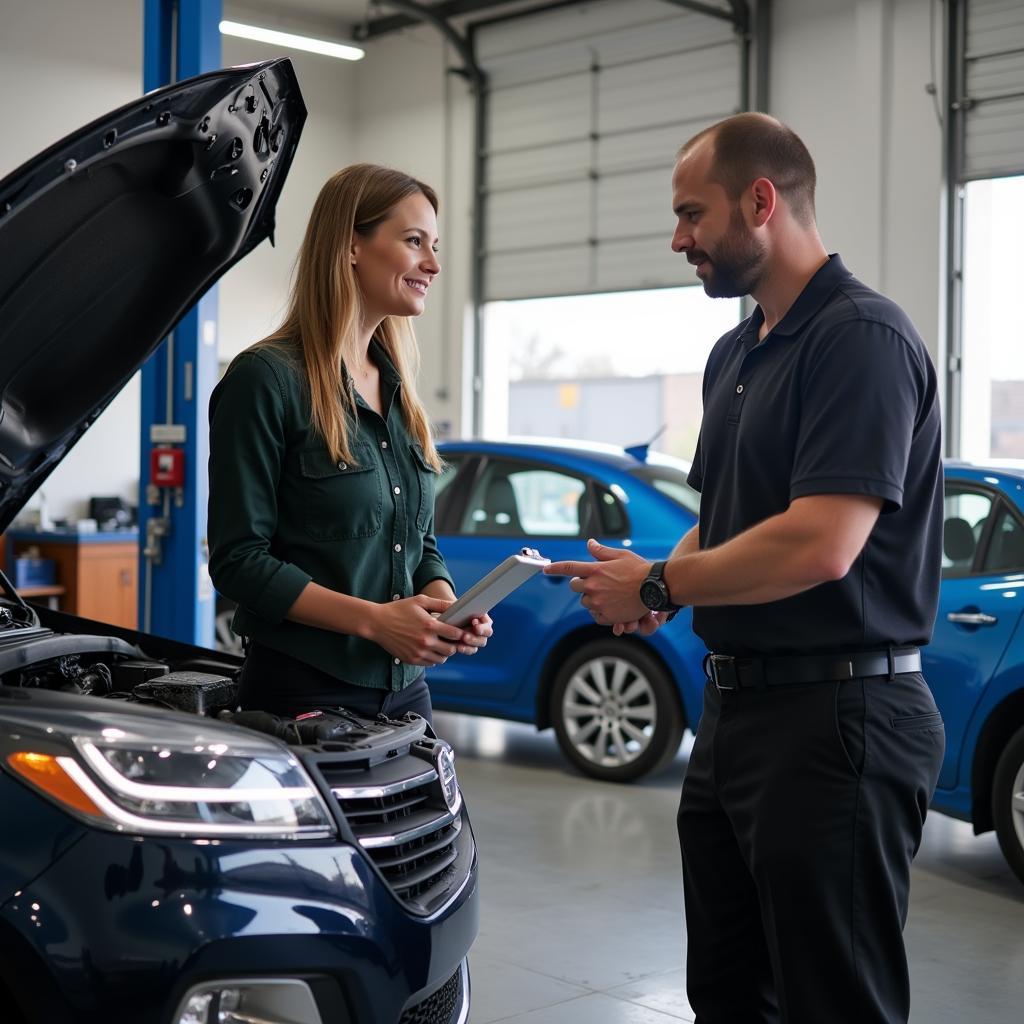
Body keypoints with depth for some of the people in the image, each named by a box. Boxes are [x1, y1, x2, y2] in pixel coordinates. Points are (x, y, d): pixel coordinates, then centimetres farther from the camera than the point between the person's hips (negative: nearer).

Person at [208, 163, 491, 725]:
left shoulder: (396, 388, 12)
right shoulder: (265, 379, -11)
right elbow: (238, 560, -15)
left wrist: (447, 605, -4)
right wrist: (375, 620, -22)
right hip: (304, 693, -7)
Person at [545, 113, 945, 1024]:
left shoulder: (861, 337, -16)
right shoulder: (735, 355, 14)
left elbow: (819, 545, -25)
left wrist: (655, 586, -13)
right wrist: (663, 592, 1)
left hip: (835, 717, -9)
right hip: (735, 706, 10)